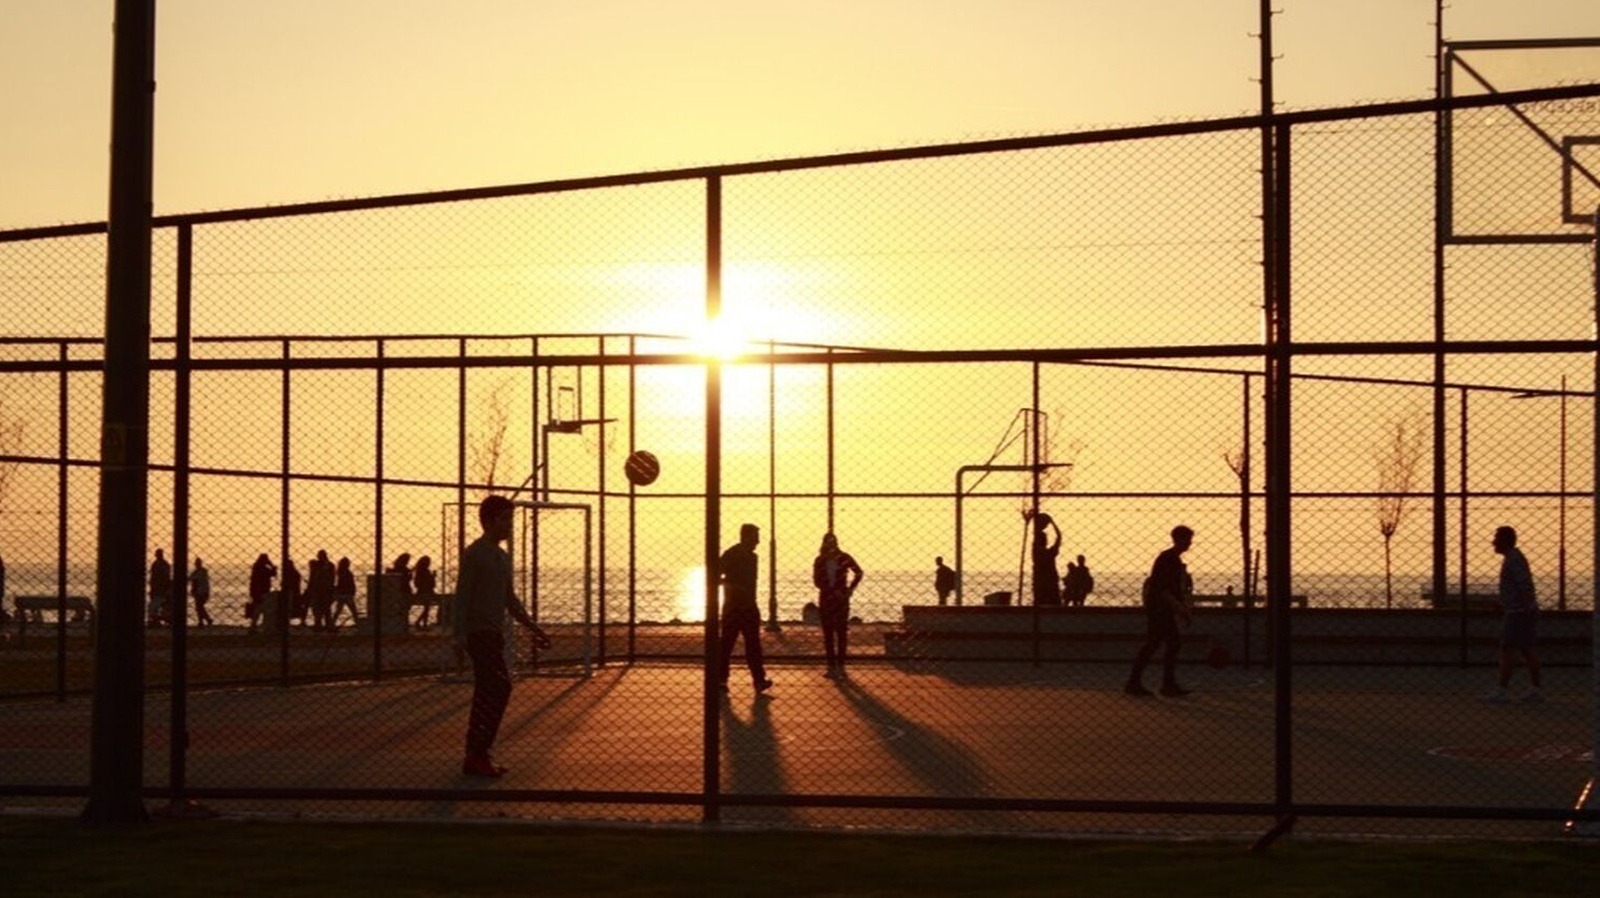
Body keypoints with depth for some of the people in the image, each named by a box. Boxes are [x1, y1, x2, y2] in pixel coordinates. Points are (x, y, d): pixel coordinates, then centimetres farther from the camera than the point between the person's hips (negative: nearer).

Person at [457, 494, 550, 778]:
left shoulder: (502, 557, 17)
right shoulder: (474, 554, -9)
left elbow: (509, 599, 25)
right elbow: (462, 597, -13)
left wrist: (532, 627, 21)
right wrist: (460, 636, -17)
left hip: (494, 634, 9)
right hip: (480, 632, -9)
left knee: (487, 693, 9)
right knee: (499, 688, -14)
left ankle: (476, 756, 13)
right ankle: (477, 756, -12)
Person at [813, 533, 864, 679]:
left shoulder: (844, 558, -1)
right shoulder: (820, 561, 3)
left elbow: (858, 572, 8)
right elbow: (817, 580, -2)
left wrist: (849, 589, 0)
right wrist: (833, 591, -12)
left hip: (841, 599, -2)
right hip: (826, 599, 2)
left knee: (841, 633, -5)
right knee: (828, 633, 3)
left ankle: (840, 666, -1)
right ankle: (831, 666, 9)